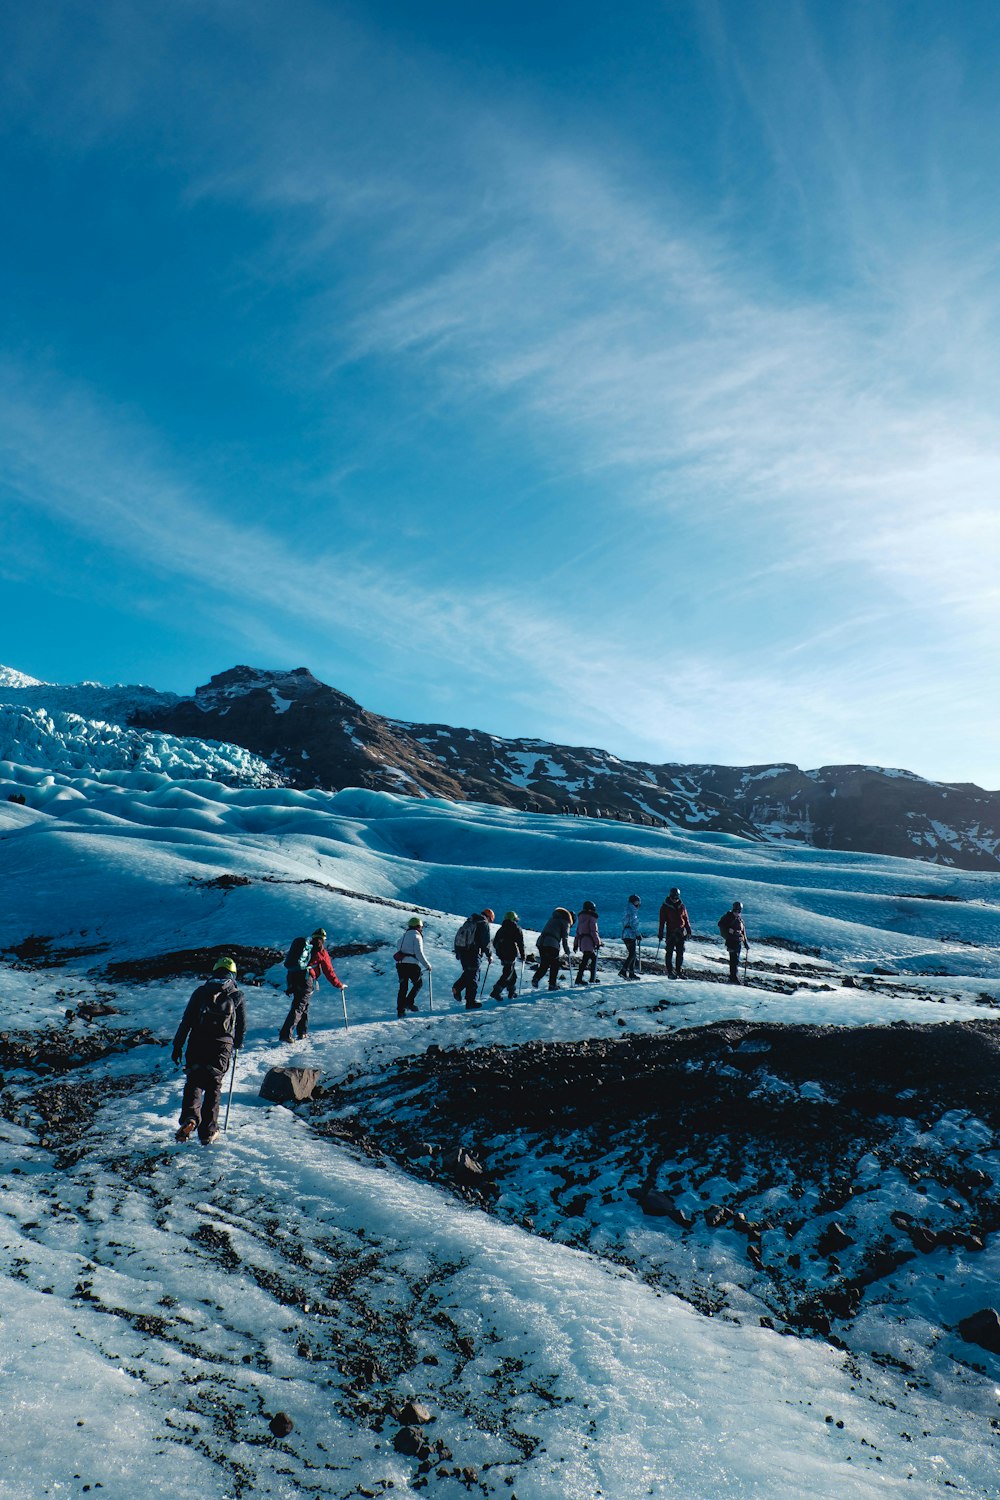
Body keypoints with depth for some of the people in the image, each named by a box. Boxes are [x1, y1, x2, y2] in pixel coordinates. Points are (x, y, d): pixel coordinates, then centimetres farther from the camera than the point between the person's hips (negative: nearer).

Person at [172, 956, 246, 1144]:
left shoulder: (201, 991, 9)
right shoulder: (237, 995, 9)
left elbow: (186, 1020, 4)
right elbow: (242, 1026, 12)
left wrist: (178, 1046, 7)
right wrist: (236, 1045, 28)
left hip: (197, 1044, 0)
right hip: (222, 1046, 0)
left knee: (193, 1082, 11)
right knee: (213, 1087, 10)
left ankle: (189, 1117, -12)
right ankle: (207, 1132, 9)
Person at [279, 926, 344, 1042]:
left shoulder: (302, 945, 22)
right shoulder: (321, 951, 8)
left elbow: (289, 963, 20)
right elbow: (329, 971, 11)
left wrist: (290, 986, 24)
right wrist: (339, 985, 23)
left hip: (292, 977, 6)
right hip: (305, 980, -6)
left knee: (304, 1004, 21)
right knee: (299, 1007, -6)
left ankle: (302, 1032, 22)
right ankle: (285, 1034, -17)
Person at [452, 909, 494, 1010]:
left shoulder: (469, 921, 17)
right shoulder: (484, 924, -4)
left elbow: (459, 936, 18)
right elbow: (485, 942, -8)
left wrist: (458, 952, 22)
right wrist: (489, 954, 6)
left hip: (460, 949, 7)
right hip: (473, 952, -7)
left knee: (468, 972, 23)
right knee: (473, 975, 1)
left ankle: (457, 987, 6)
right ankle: (471, 1001, 3)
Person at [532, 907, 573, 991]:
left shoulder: (553, 918, 26)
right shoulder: (565, 922, 6)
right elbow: (565, 938, 2)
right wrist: (567, 951, 11)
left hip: (541, 942, 6)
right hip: (552, 945, -6)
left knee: (544, 964, 13)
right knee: (554, 965, 10)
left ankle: (535, 979, -7)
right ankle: (552, 984, 10)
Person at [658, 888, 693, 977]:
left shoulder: (682, 906, 8)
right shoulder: (665, 907, -2)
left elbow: (686, 919, 14)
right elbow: (662, 921, -1)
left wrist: (688, 931, 11)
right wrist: (661, 933, -4)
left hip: (681, 933, 3)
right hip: (670, 933, -3)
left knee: (680, 953, 4)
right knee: (669, 952, -3)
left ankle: (678, 971, 10)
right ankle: (669, 971, 1)